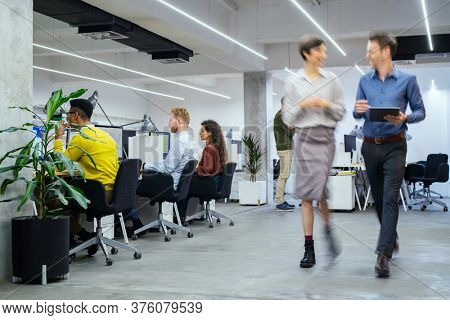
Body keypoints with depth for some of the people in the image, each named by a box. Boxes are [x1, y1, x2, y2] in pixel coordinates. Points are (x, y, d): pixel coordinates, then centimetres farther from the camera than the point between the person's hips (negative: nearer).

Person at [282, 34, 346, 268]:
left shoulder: (331, 80, 8)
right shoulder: (293, 82, 6)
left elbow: (341, 113, 9)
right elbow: (287, 118, 5)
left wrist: (327, 105, -9)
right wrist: (302, 105, -12)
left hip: (325, 137, 0)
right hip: (304, 137, 0)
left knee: (319, 190, -10)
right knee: (307, 195, 1)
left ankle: (328, 230, 21)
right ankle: (309, 249, 7)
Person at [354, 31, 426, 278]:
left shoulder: (407, 80, -2)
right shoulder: (365, 81, 8)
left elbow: (420, 111, 1)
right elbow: (357, 114, 11)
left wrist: (405, 118, -19)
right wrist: (358, 110, -12)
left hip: (394, 146, -4)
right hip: (370, 146, 4)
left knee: (390, 198, -12)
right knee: (378, 198, 13)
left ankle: (383, 254, -15)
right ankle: (391, 238, 35)